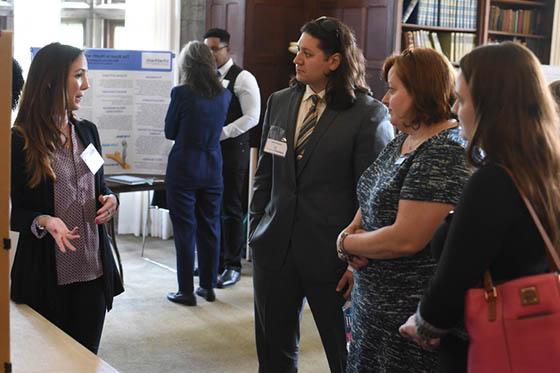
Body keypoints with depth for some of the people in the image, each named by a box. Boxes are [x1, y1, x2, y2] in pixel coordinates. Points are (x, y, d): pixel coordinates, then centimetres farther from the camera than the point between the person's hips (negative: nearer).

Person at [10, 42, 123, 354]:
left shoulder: (87, 131, 7)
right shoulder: (20, 141, -10)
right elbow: (13, 213, -6)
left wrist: (110, 200, -3)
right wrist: (44, 221, -25)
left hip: (93, 269, 5)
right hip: (46, 274, -5)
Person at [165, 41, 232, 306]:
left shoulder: (182, 93, -13)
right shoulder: (224, 94, 0)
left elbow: (169, 132, -1)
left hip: (184, 169, -4)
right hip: (212, 169, 4)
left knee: (185, 230, 2)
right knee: (209, 229, 13)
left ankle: (186, 291, 7)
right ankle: (208, 286, 22)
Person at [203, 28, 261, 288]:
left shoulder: (243, 78, -6)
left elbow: (252, 117, -14)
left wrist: (220, 133, -18)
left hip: (232, 149, -5)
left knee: (231, 209, 1)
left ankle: (232, 265, 10)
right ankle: (215, 259, 22)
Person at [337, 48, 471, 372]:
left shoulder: (445, 154, -21)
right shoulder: (403, 140, 8)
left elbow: (406, 239, -25)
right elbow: (373, 200, 17)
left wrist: (348, 242, -10)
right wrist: (352, 231, -4)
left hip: (411, 316, -9)